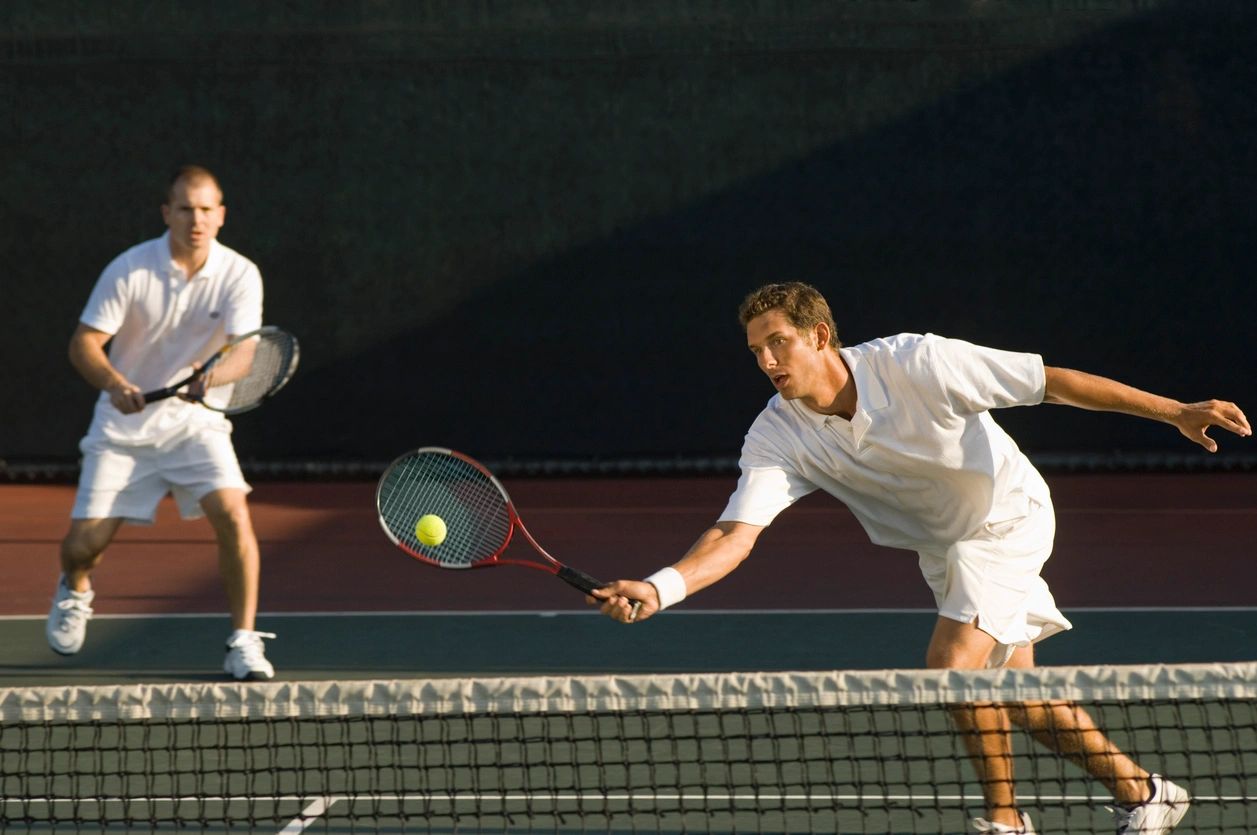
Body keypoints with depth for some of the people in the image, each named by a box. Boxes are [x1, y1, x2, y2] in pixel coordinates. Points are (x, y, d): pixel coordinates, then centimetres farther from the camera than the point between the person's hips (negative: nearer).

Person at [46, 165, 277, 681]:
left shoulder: (240, 275, -11)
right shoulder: (129, 270, -12)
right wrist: (115, 384, -31)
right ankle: (75, 590, 34)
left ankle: (244, 644, -12)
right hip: (123, 425, 0)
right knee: (84, 544, -5)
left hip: (195, 421, 0)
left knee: (233, 515, -24)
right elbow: (84, 344, -11)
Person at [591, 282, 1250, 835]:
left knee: (953, 662, -22)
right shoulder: (777, 437, -19)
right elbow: (736, 535, -28)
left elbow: (1050, 381, -24)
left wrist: (1175, 411, -24)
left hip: (1007, 516, -6)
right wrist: (660, 588, -48)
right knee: (1013, 694, 10)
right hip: (941, 548, 6)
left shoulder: (915, 364, -30)